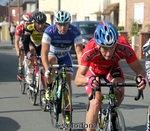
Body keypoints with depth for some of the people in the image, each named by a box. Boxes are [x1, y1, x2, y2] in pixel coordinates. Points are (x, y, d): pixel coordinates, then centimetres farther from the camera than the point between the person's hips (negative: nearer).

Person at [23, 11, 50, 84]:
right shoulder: (29, 27, -34)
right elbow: (25, 41, -37)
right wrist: (27, 52, -51)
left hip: (41, 45, 2)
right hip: (32, 43, -2)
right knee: (32, 50, -34)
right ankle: (29, 73, -20)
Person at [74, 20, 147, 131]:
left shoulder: (123, 47, -37)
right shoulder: (90, 50, -41)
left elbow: (139, 69, -30)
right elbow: (77, 80, -45)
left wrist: (141, 77, -53)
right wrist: (89, 80, -67)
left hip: (112, 68, 2)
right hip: (94, 69, -2)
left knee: (119, 92, -25)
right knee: (95, 103, -20)